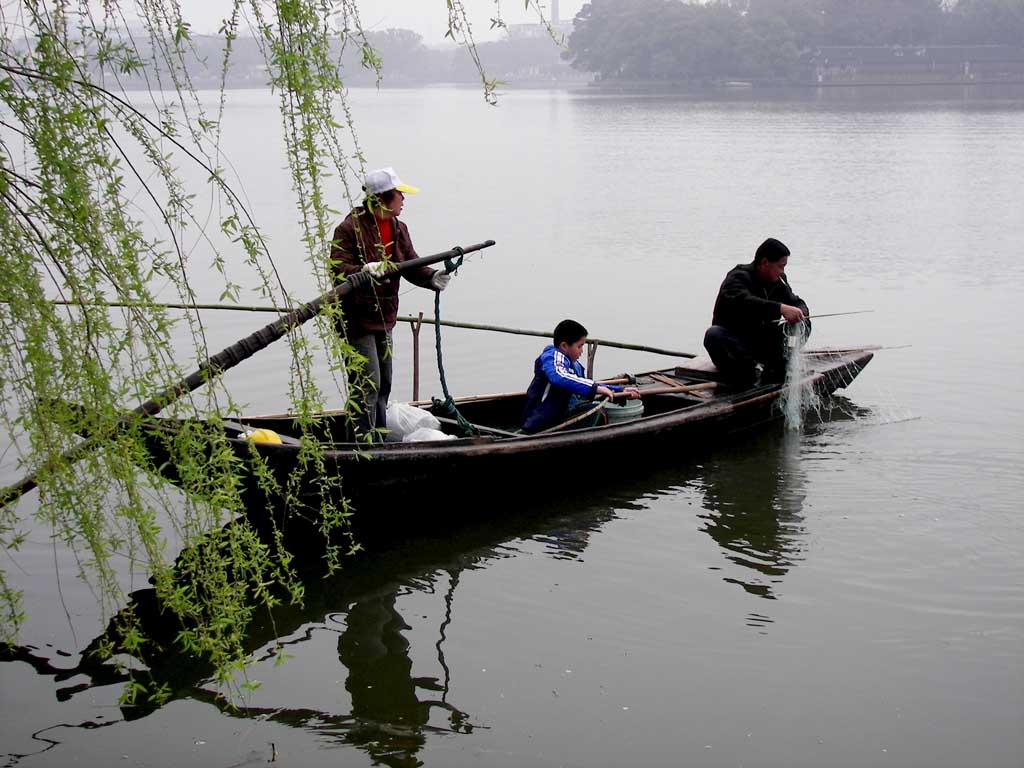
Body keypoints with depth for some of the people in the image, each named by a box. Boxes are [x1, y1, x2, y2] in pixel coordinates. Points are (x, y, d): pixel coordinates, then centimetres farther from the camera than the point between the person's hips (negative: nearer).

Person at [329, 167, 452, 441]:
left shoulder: (398, 229, 11)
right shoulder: (350, 228, -16)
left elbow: (411, 266, 7)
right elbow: (338, 270, -24)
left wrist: (432, 277, -14)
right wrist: (364, 271, -42)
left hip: (383, 320, 9)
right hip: (356, 319, -9)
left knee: (383, 386, 17)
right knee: (367, 386, -12)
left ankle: (378, 442, 30)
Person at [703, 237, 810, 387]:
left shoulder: (778, 281, 6)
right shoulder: (739, 277, -17)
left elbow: (797, 303, 12)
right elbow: (742, 302, -39)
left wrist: (800, 314, -16)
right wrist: (780, 308, -50)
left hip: (762, 343, 6)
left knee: (804, 325, -6)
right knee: (713, 335, -38)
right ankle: (752, 369, -36)